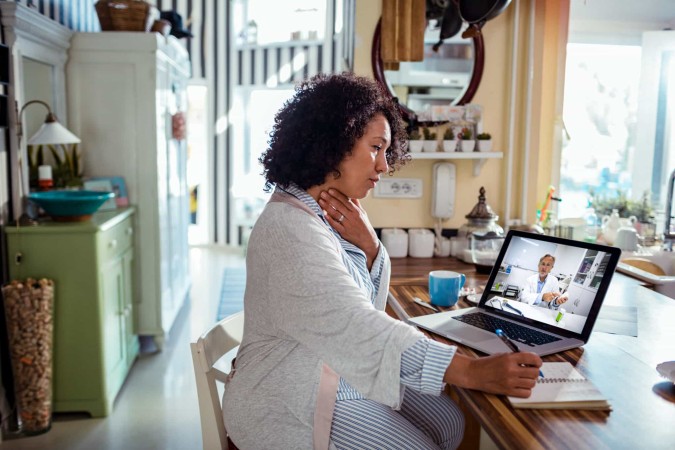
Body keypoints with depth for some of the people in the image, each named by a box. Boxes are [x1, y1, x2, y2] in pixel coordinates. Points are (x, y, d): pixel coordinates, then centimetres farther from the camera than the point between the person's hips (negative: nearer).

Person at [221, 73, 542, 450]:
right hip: (289, 404, -8)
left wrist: (369, 246, -14)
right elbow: (360, 329, -32)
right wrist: (474, 372, -34)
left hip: (344, 375, 8)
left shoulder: (333, 212, 4)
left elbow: (369, 309, 5)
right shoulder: (291, 227, -25)